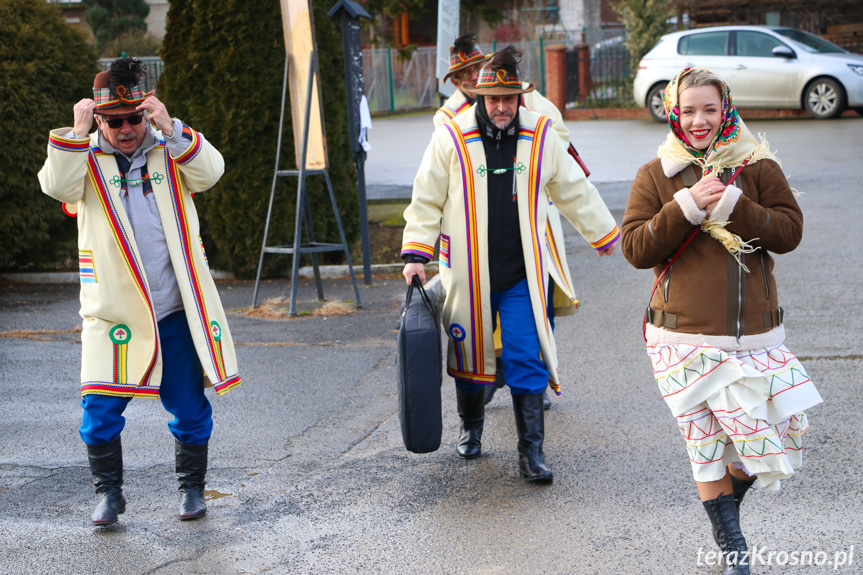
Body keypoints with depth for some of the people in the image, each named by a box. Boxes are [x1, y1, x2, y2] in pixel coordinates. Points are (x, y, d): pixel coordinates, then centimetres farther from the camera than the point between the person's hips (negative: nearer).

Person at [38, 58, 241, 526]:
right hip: (112, 313, -1)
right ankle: (108, 491, 16)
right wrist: (77, 133, -24)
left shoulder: (170, 150, 4)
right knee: (100, 410, -4)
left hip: (175, 311, 1)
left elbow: (209, 172, -14)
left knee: (189, 409, 8)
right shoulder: (86, 158, 3)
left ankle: (191, 487, 28)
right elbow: (57, 186, -17)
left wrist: (169, 128, -24)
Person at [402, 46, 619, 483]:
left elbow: (574, 192, 14)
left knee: (526, 359, -6)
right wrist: (416, 253, -5)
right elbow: (427, 200, 2)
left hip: (522, 275, 0)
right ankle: (471, 429, 37)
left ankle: (531, 452, 0)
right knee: (469, 354, 12)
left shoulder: (541, 137, 1)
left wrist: (607, 236, 22)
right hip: (467, 275, 0)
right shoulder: (451, 139, -5)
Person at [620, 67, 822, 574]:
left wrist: (731, 204, -17)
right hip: (685, 337, -1)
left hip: (756, 334, 1)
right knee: (707, 446, 5)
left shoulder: (758, 167, 4)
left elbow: (790, 231, -5)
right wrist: (688, 206, -16)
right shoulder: (656, 176, 2)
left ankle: (728, 503, 33)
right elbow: (635, 249, -5)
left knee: (767, 436, 2)